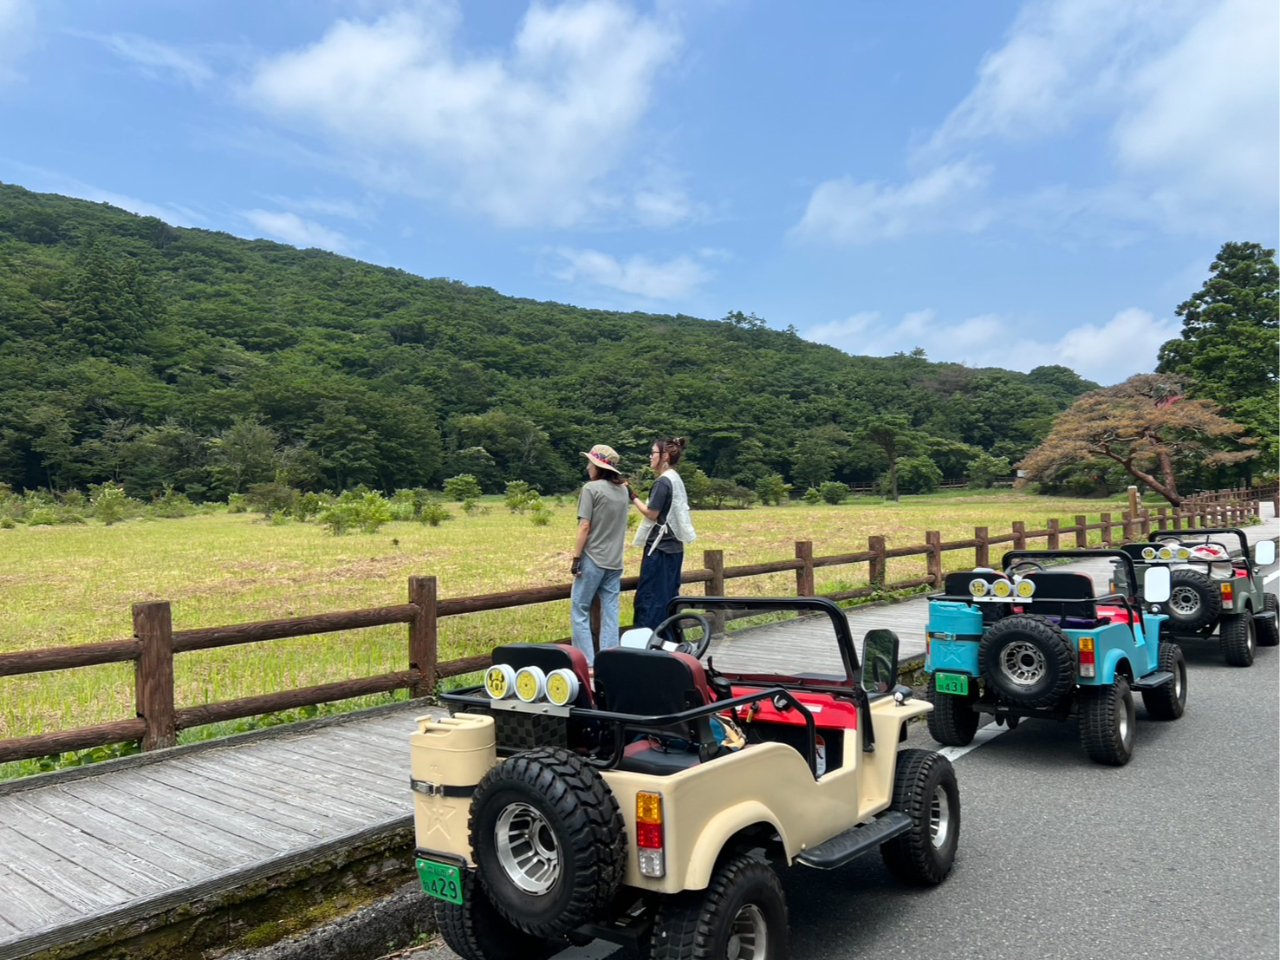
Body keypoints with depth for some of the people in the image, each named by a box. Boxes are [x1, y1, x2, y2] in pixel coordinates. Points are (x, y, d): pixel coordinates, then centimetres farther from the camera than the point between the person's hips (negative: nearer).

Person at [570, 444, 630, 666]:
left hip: (593, 560, -6)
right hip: (615, 562, 6)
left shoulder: (591, 488, -8)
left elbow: (585, 526, -12)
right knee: (610, 613, 7)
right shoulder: (622, 489, 10)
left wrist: (576, 558, -10)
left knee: (579, 611, 2)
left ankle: (587, 663, 0)